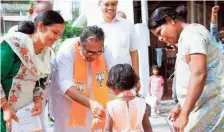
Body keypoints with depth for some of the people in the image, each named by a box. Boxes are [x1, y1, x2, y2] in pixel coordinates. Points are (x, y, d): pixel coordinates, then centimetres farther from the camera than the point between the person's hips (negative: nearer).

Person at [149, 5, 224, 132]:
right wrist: (180, 106, 23)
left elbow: (199, 75, -24)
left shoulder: (190, 33, -13)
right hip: (204, 106, 9)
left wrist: (184, 114, -25)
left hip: (210, 106, -9)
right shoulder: (186, 36, 19)